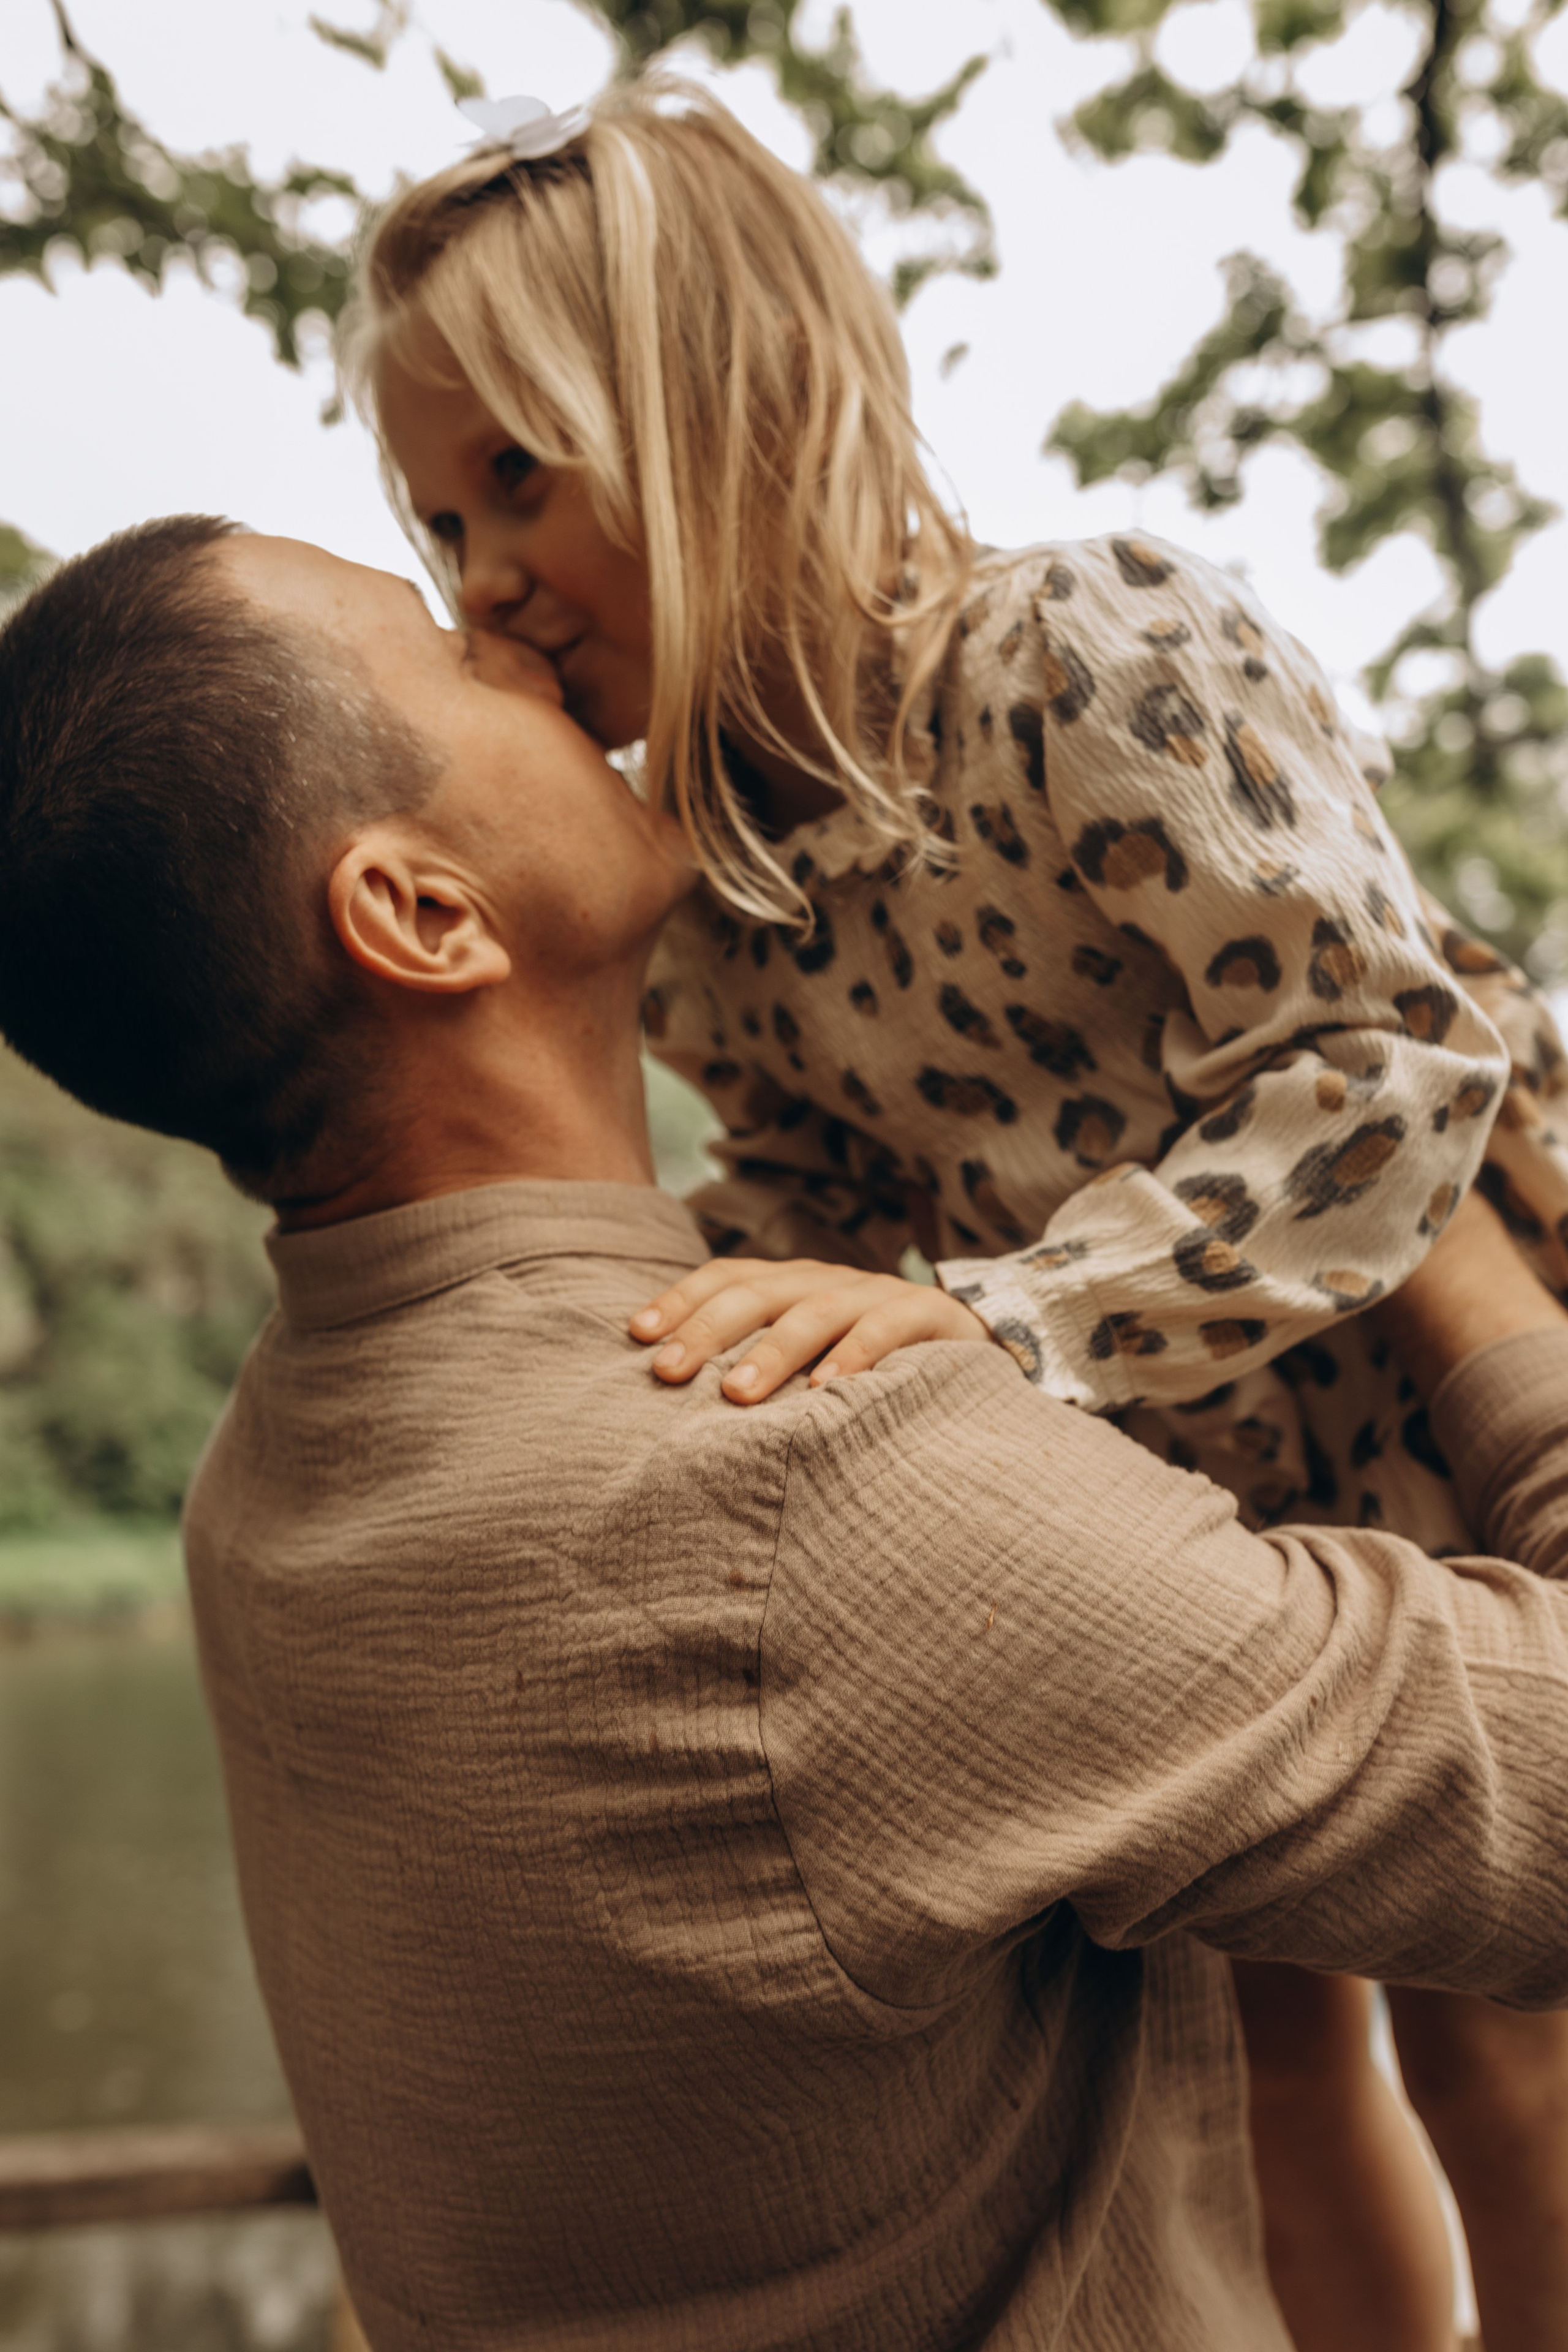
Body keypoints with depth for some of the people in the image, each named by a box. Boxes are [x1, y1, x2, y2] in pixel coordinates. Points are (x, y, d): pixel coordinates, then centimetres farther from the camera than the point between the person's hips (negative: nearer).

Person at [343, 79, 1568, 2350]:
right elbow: (812, 1185, 1)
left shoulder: (1097, 653, -28)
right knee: (1260, 2048, 20)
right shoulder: (703, 865, -7)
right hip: (1161, 1528, 6)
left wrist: (994, 1315, -44)